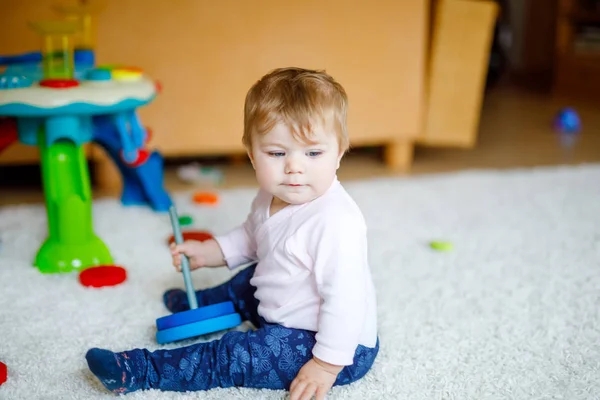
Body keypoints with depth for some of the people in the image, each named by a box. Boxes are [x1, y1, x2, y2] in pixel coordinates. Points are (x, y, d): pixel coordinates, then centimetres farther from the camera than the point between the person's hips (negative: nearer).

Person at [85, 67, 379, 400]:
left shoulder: (336, 222, -34)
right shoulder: (271, 198, -3)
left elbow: (345, 299, -34)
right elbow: (250, 239, 19)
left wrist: (326, 366, -32)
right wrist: (206, 252, 8)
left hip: (340, 346, -10)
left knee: (235, 356, -18)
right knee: (248, 281, 31)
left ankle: (141, 372, -8)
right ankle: (199, 304, 60)